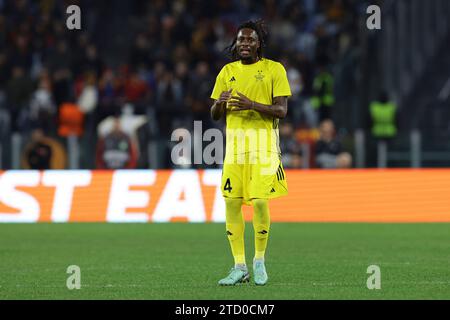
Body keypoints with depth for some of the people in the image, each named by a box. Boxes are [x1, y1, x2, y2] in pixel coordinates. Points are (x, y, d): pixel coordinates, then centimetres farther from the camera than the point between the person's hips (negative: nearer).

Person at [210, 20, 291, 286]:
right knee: (232, 203, -2)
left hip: (264, 143, -4)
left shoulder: (274, 69, 0)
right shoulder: (228, 71, 12)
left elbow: (281, 110, -7)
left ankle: (259, 261, 9)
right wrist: (220, 103, -11)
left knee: (260, 202, -11)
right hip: (234, 142, 4)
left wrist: (252, 104, -21)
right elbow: (214, 115, 13)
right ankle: (239, 267, 6)